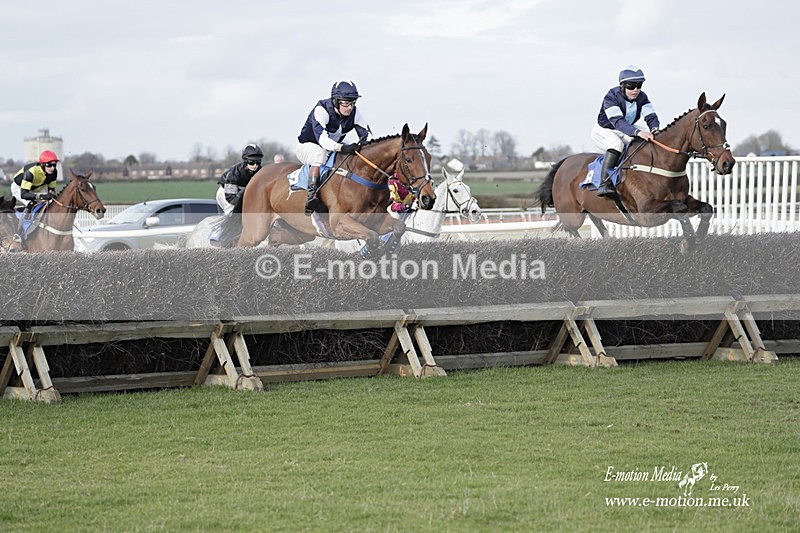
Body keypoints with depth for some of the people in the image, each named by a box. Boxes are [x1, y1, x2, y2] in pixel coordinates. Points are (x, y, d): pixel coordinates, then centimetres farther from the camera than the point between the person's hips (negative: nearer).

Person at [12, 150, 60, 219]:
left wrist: (52, 194, -32)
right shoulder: (31, 171, -42)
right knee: (31, 203, -31)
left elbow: (51, 188, -6)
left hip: (37, 188, 6)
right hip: (19, 188, -6)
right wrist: (41, 196, -59)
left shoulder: (54, 172, -23)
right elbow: (23, 194, -47)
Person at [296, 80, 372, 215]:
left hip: (334, 148, 6)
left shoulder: (354, 112, -11)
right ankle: (311, 196, -44)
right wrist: (343, 148, -58)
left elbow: (366, 134, -14)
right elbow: (321, 138, -42)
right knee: (320, 154, -40)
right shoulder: (322, 110, -30)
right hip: (307, 146, -6)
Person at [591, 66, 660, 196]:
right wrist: (638, 132, -59)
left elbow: (650, 115, -18)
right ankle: (604, 183, -40)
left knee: (650, 139, -12)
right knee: (616, 144, -37)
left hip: (627, 130, 7)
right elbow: (618, 122, -43)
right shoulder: (611, 97, -30)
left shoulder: (641, 97, -10)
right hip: (603, 130, -7)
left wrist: (654, 129, -43)